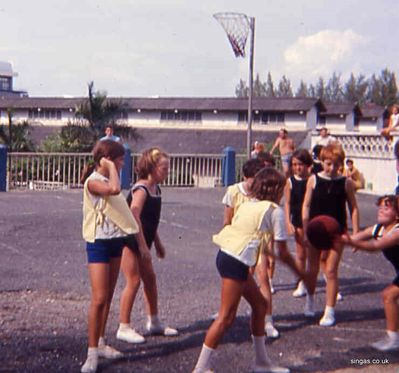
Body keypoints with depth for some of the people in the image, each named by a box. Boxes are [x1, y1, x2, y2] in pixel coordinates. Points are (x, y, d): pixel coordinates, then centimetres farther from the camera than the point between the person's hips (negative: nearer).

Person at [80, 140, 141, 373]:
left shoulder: (108, 180, 12)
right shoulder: (93, 181, -15)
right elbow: (115, 189, -33)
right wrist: (111, 168, -22)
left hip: (115, 241, 9)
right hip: (99, 243, -9)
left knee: (108, 297, 13)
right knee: (99, 298, -10)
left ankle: (101, 344, 23)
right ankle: (92, 353, -4)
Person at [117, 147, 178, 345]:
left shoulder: (156, 189, 7)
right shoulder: (141, 189, -19)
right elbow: (134, 218, -27)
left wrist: (157, 243, 20)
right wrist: (143, 245, -27)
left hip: (142, 243, 9)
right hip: (129, 241, -9)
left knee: (150, 278, 14)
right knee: (133, 281, -7)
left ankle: (154, 323, 27)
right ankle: (124, 328, 3)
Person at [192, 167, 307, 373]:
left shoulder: (248, 204, 19)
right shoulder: (275, 210, -2)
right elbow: (283, 253, -1)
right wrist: (300, 273, 12)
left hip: (226, 254, 9)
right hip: (236, 262, -9)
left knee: (259, 304, 19)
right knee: (226, 317, -5)